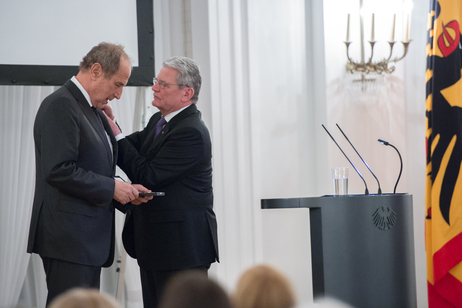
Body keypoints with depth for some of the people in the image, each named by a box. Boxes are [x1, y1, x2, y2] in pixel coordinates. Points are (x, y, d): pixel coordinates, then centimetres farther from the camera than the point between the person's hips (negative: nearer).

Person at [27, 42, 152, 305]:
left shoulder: (93, 110, 20)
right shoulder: (60, 106, -12)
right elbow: (58, 170, -21)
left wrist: (125, 192, 8)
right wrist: (111, 188, -16)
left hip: (90, 239, 10)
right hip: (68, 240, -10)